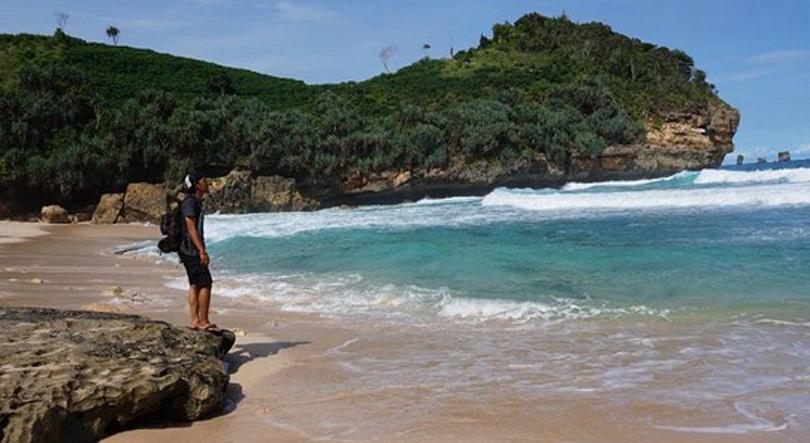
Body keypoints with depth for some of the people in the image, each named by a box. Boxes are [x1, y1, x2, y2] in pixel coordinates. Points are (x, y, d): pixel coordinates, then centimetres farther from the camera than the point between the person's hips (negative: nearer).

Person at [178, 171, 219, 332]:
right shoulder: (190, 202, -14)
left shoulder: (195, 202, 17)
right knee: (205, 284, -10)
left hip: (191, 250, 10)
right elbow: (191, 228, -20)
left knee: (195, 285, 10)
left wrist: (200, 250, 23)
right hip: (191, 249, -10)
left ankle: (195, 321, 13)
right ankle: (203, 322, -7)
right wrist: (202, 251, -24)